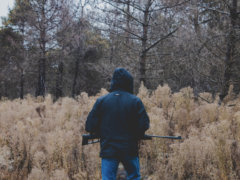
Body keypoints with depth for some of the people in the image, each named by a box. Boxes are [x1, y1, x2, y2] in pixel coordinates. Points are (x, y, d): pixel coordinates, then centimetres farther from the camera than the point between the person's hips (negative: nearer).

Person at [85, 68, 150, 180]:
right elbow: (144, 125, -9)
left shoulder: (101, 101, -2)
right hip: (130, 149, 0)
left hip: (108, 149, 1)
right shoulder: (135, 101, -5)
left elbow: (90, 126, -4)